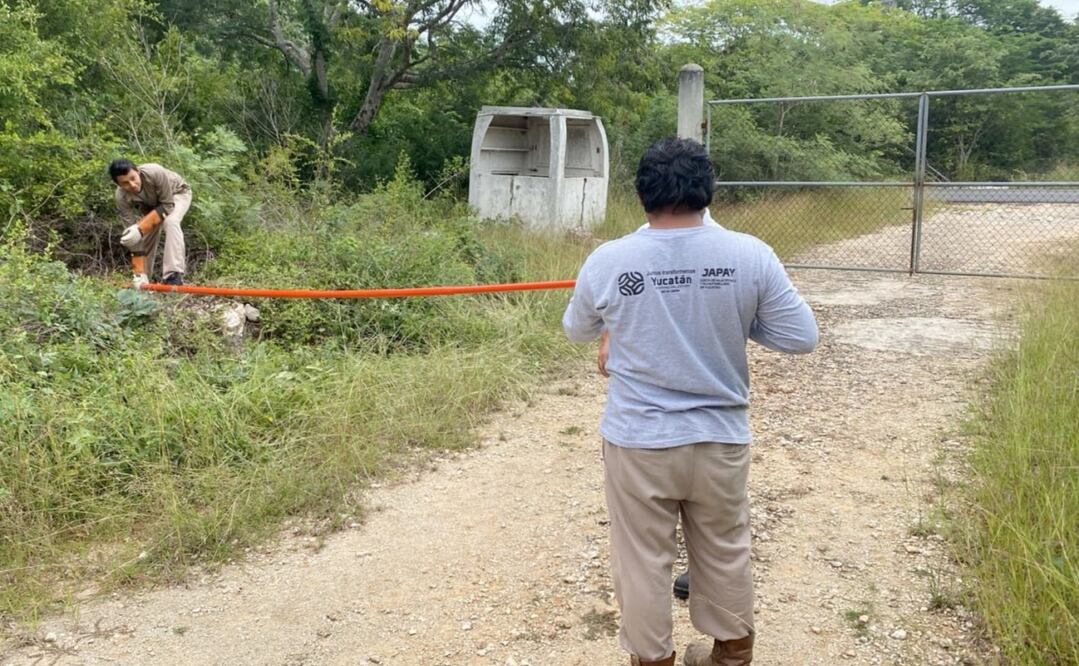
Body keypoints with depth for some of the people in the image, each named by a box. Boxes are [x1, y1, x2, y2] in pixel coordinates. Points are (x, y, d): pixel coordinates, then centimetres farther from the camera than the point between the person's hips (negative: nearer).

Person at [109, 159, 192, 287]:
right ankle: (143, 279, 23)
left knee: (170, 221, -31)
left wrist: (141, 228, -41)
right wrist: (140, 274, -30)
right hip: (151, 204, 4)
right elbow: (133, 233, -27)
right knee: (146, 238, -1)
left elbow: (167, 205, -32)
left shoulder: (155, 173, -41)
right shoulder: (122, 198, -29)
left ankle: (174, 276, -33)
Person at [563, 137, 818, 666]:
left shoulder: (607, 261, -12)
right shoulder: (750, 256, -12)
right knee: (725, 553, 21)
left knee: (642, 559, 15)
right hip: (721, 439, 2)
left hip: (637, 442, -2)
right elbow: (802, 338, -5)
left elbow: (577, 332, 6)